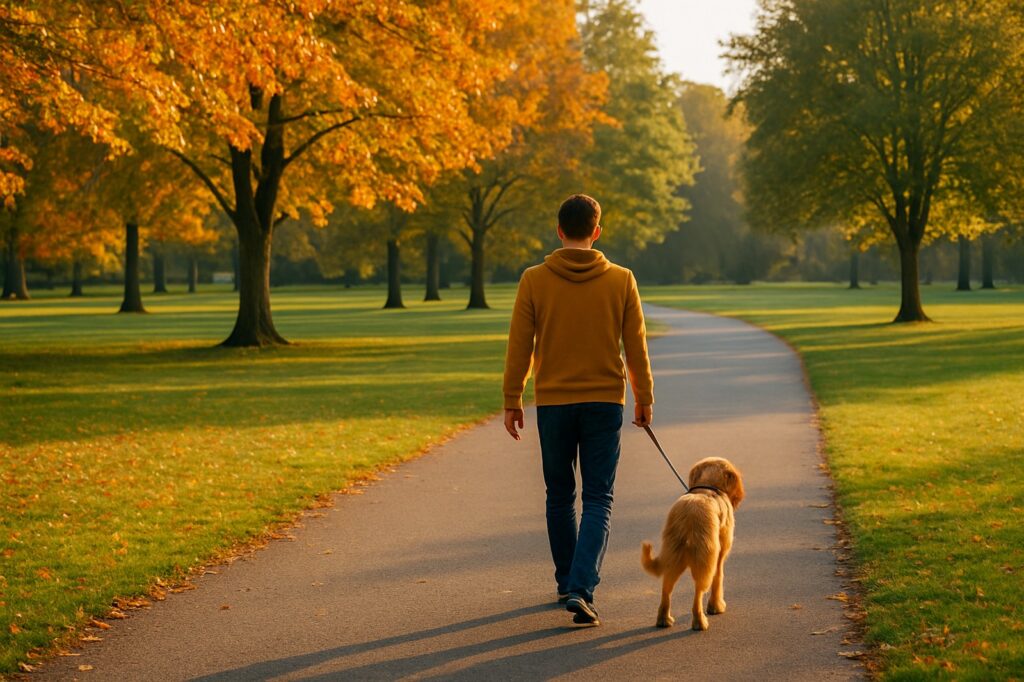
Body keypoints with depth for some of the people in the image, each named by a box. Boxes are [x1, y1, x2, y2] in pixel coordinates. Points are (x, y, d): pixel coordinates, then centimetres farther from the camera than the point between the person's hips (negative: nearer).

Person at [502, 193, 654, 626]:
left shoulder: (534, 280, -4)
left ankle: (567, 583, 27)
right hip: (605, 401, -1)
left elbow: (520, 347, -3)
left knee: (560, 497, 16)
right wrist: (644, 399, 12)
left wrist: (512, 401, 6)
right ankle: (581, 589, -14)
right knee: (598, 500, 2)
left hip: (552, 403, 1)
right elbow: (636, 347, 2)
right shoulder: (621, 281, -3)